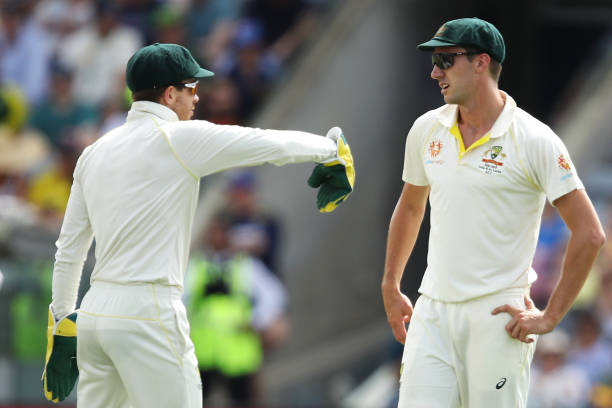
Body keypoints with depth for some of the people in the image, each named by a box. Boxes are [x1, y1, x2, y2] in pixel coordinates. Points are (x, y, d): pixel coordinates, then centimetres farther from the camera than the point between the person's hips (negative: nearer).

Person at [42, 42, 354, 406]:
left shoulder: (95, 153, 12)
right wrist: (331, 148, 20)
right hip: (148, 314, -7)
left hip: (95, 311, 7)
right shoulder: (182, 139, -7)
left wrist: (62, 320, 26)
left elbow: (69, 249, 17)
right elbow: (276, 144, 2)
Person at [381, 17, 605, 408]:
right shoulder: (427, 130, 8)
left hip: (498, 318, -5)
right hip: (433, 313, 5)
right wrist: (390, 287, 22)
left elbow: (589, 234, -9)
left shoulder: (534, 140, -9)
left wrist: (550, 316, -11)